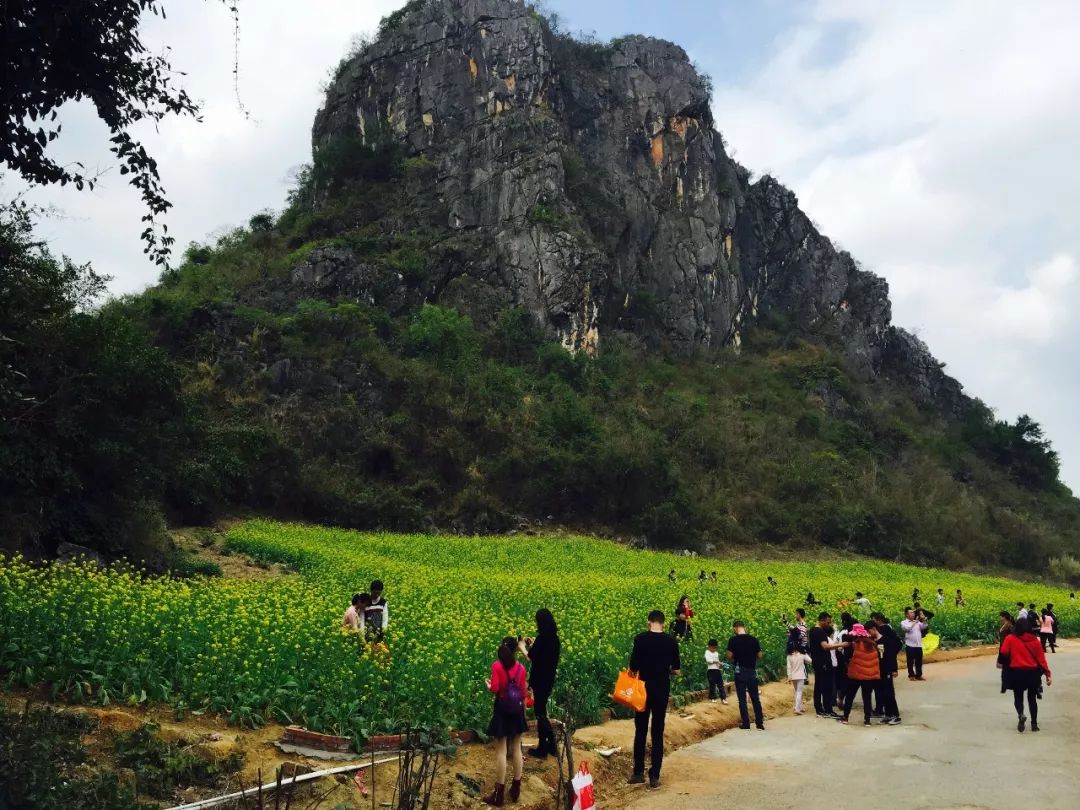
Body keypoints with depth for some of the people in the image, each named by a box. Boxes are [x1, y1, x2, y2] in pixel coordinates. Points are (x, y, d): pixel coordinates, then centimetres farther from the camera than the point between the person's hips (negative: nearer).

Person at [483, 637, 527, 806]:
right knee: (516, 749, 12)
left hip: (502, 709, -3)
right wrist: (524, 711, 14)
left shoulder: (497, 665, -11)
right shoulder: (521, 667, -2)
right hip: (517, 710, 3)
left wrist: (488, 685, 6)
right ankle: (516, 789, 18)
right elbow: (523, 693, 2)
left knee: (501, 750, 0)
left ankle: (499, 793, 3)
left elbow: (495, 689, -17)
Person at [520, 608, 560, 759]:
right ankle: (550, 744, 24)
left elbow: (532, 657, -23)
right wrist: (533, 645, 16)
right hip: (549, 679, 8)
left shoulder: (541, 638, -21)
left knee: (540, 712, 2)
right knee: (541, 710, 19)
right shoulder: (554, 638, 6)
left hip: (540, 680, -8)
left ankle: (543, 748, 9)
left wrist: (523, 647, -6)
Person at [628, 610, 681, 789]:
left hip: (643, 690, -1)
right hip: (662, 691, 1)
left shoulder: (640, 639, -9)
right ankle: (655, 776, 7)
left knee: (640, 731, 11)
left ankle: (638, 773, 12)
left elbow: (633, 667, -10)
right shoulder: (672, 641, -3)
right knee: (658, 733, 8)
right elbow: (676, 670, 1)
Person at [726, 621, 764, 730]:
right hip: (752, 671, 3)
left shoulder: (733, 640, -7)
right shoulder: (753, 639, 1)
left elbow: (729, 656, -9)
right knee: (755, 698, 10)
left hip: (740, 671, -3)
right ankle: (760, 722, 10)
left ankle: (746, 723, 4)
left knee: (742, 698, 3)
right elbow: (760, 656, 3)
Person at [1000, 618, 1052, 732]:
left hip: (1017, 672, -2)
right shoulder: (1035, 640, -2)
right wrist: (1047, 674, 3)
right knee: (1032, 698, 17)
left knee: (1018, 697, 12)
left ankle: (1020, 715, -16)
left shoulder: (1010, 639, -8)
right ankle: (1034, 724, 19)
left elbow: (1004, 652, -14)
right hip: (1033, 672, 2)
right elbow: (1041, 658, -2)